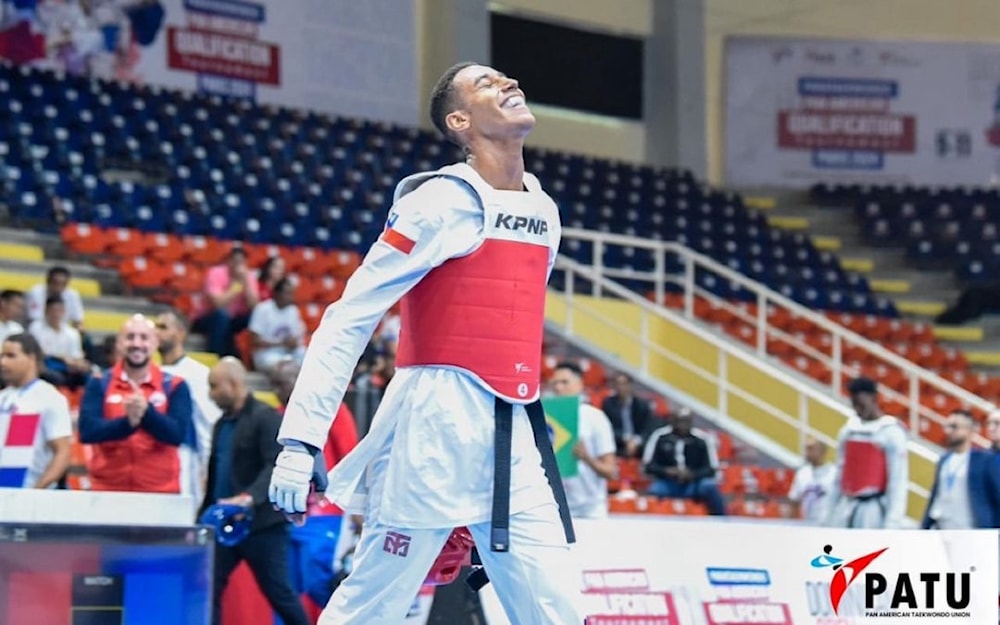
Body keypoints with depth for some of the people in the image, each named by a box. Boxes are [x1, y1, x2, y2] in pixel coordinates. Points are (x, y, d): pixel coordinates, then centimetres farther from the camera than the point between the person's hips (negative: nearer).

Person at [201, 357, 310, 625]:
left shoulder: (266, 417, -10)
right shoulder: (222, 424, 16)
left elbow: (275, 466, -22)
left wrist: (251, 496, -38)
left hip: (262, 522, -8)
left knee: (278, 591, -1)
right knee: (207, 587, 1)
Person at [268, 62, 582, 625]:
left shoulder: (544, 212, 13)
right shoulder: (443, 202, -8)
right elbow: (349, 320, -11)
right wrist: (300, 440, -18)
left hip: (515, 441, 7)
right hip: (438, 430, -7)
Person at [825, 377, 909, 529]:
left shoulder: (890, 432, -7)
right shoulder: (848, 430, 12)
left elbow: (898, 480, -12)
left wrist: (892, 521, -18)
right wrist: (831, 514, 16)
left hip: (874, 510, -6)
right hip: (846, 508, 6)